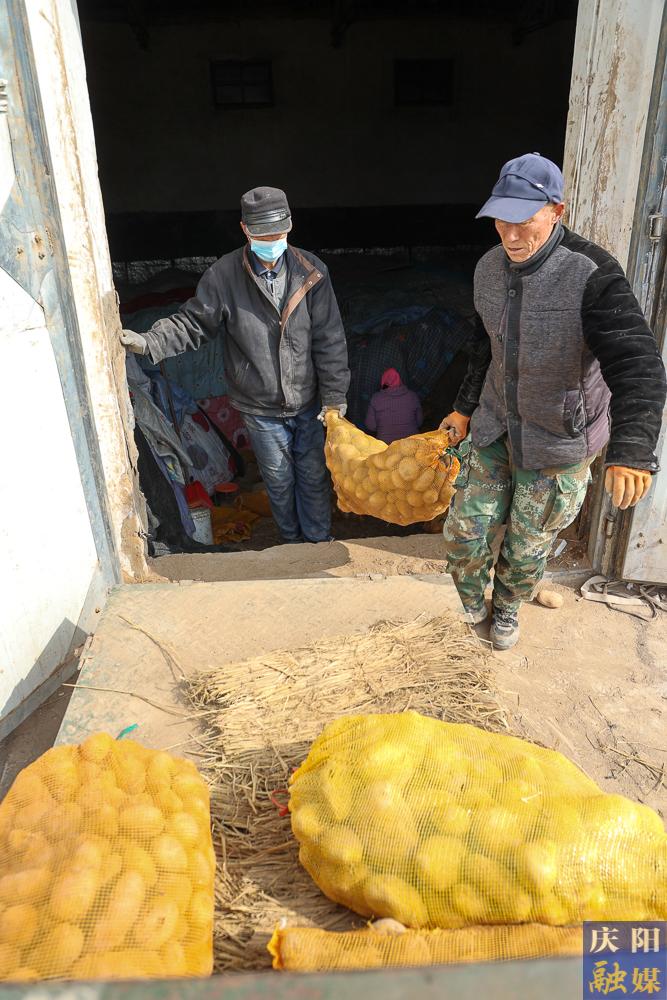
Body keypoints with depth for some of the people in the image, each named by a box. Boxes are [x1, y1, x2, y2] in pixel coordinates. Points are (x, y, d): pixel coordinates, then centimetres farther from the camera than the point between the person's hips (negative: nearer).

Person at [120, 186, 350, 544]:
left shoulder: (311, 271, -10)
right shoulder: (223, 276, -13)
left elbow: (329, 340, -7)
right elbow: (193, 323, -5)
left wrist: (334, 397, -7)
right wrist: (148, 342, -21)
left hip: (309, 403, 1)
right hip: (261, 407, 0)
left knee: (314, 476, 14)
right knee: (279, 480, 16)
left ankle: (319, 542, 36)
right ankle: (292, 540, 40)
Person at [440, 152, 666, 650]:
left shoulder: (592, 276, -26)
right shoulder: (490, 268, -5)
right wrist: (466, 407, 17)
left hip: (558, 445, -4)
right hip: (494, 428, 5)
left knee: (527, 548, 12)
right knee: (465, 533, 8)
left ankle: (508, 607, 45)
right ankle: (470, 605, 39)